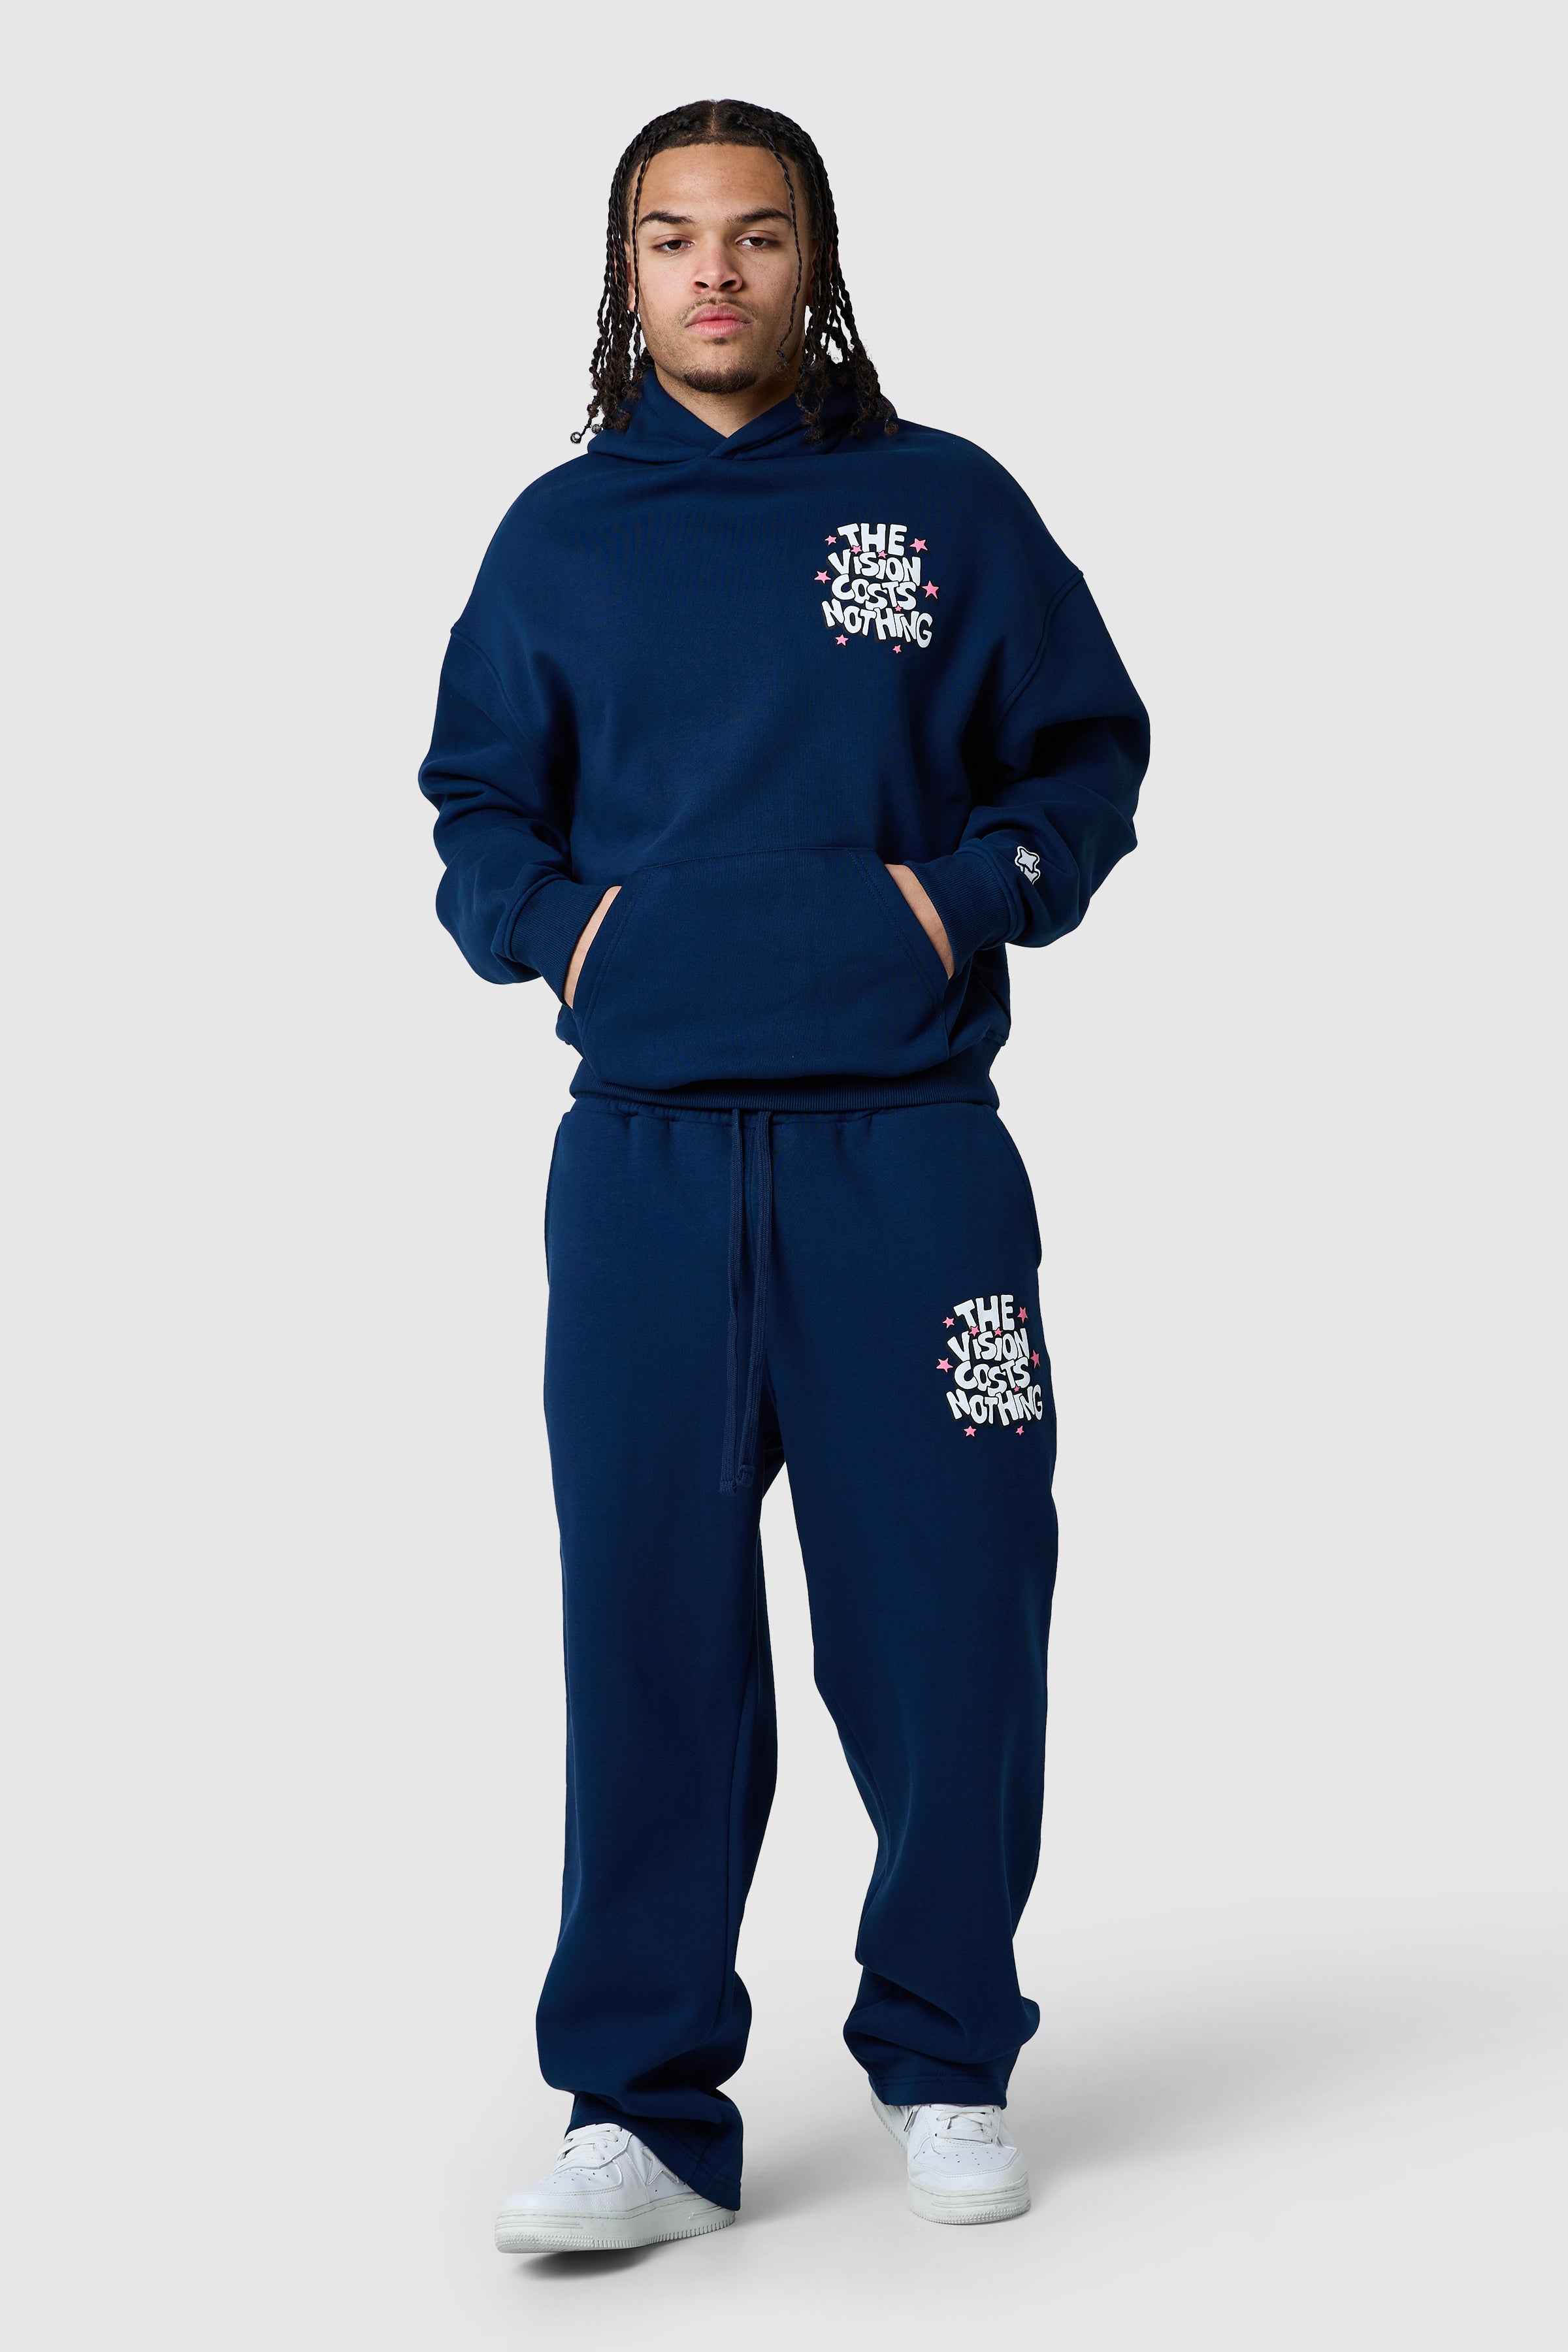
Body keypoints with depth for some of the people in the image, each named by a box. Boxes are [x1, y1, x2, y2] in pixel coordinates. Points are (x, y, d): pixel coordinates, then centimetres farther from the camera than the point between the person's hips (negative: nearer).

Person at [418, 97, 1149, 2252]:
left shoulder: (948, 505, 6)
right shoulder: (562, 533, 10)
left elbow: (1090, 755, 10)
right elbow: (478, 806, 17)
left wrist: (974, 890, -7)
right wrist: (551, 920, -2)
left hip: (909, 1154, -1)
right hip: (643, 1161, 1)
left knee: (944, 1612, 3)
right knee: (647, 1626, 0)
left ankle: (948, 2062, 21)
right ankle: (647, 2110, 10)